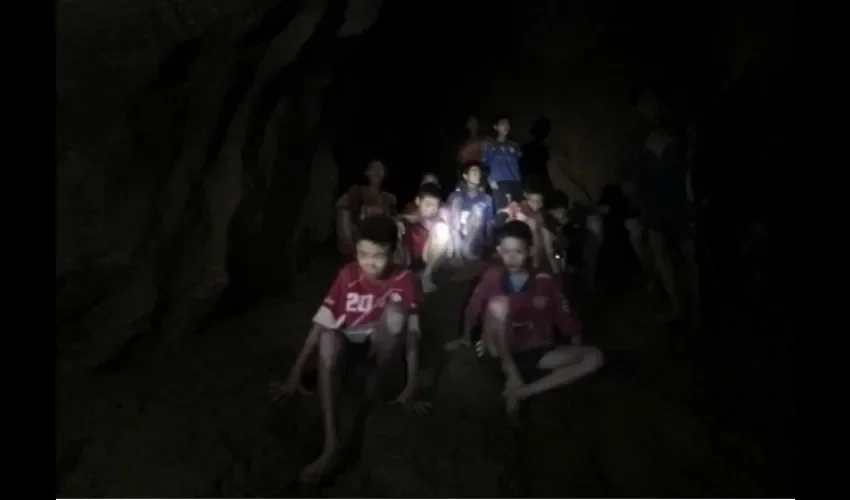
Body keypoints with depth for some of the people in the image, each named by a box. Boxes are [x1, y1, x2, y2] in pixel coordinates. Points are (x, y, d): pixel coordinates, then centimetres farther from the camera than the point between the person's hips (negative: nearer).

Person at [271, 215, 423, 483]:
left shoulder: (404, 281, -16)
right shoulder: (348, 275, -13)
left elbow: (411, 333, -16)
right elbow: (320, 323, -14)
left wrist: (411, 385, -21)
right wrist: (296, 372, -15)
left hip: (380, 346, -1)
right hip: (349, 345, 1)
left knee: (396, 309, -32)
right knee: (328, 338, -36)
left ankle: (378, 382, -11)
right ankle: (331, 444, -41)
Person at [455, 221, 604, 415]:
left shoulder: (545, 281, -5)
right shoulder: (492, 277, -8)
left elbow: (565, 317, 1)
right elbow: (472, 310, 1)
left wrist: (576, 354, 1)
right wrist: (466, 339, 7)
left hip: (537, 353, 3)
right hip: (503, 353, -2)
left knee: (594, 357, -18)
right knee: (498, 305, -29)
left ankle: (522, 392, -20)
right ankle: (512, 376, -18)